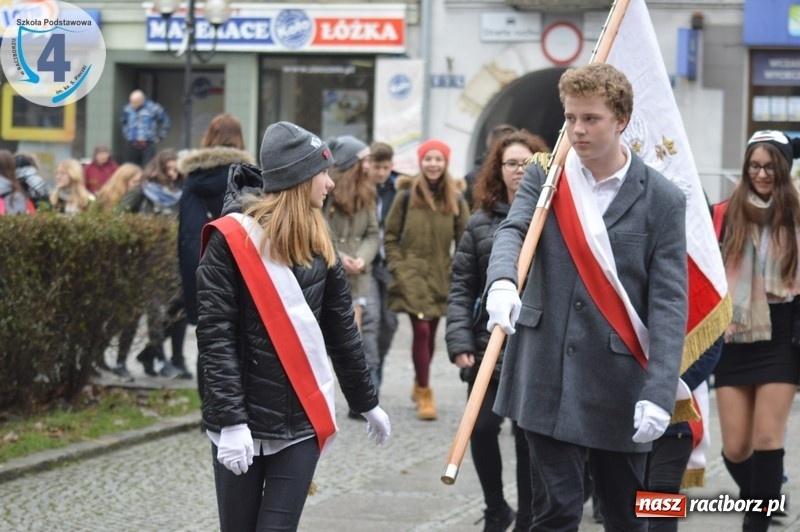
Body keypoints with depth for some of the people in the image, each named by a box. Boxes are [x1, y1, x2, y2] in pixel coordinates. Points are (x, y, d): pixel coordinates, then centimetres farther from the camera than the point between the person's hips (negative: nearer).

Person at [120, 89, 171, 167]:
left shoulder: (153, 109, -6)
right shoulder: (127, 109, 7)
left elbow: (166, 123, 5)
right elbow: (123, 122, 30)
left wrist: (159, 137, 6)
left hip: (148, 146, -4)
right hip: (131, 145, 4)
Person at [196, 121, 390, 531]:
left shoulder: (318, 242, 9)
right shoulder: (231, 239, -9)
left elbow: (342, 331, 17)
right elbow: (215, 337, -13)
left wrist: (367, 403, 21)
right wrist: (231, 420, -20)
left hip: (303, 419, 4)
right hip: (243, 421, -4)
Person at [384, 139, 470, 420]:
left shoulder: (456, 201, 3)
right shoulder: (406, 196, -1)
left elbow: (464, 242, 6)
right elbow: (390, 236, 4)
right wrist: (397, 267, -3)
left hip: (441, 277, 2)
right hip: (412, 274, -2)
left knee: (430, 333, 9)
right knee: (421, 330, -12)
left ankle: (420, 385, 30)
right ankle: (424, 392, -3)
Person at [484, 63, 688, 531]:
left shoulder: (662, 200, -2)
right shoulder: (545, 178, 6)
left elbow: (669, 303, -7)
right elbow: (513, 230, -13)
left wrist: (659, 392, -18)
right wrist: (502, 279, -37)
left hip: (619, 384, -1)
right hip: (549, 377, 1)